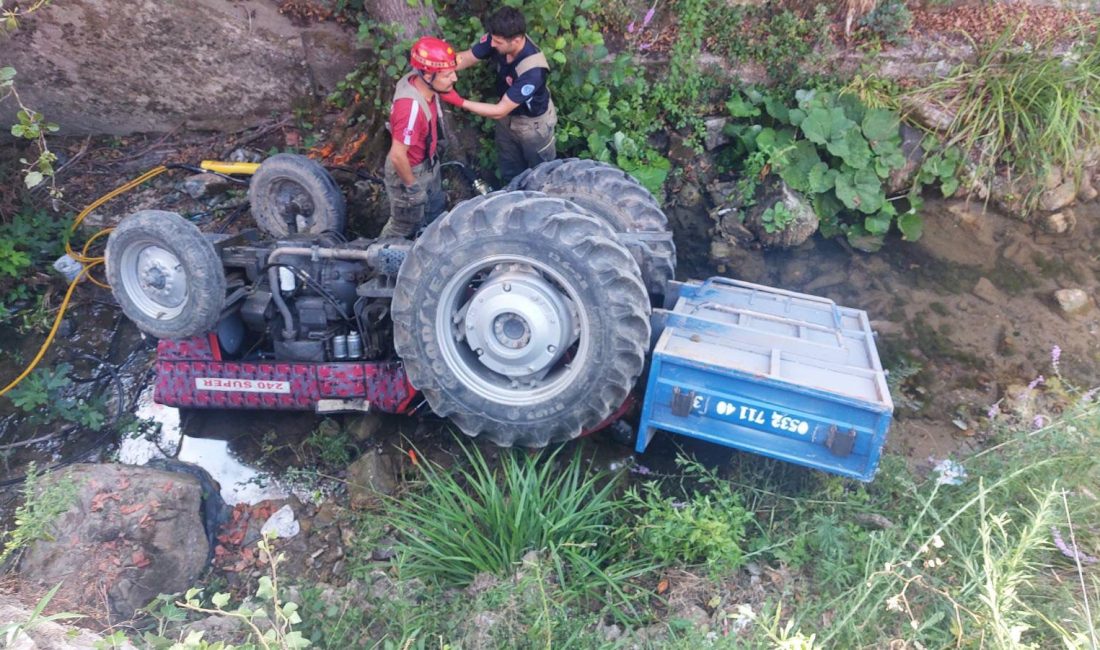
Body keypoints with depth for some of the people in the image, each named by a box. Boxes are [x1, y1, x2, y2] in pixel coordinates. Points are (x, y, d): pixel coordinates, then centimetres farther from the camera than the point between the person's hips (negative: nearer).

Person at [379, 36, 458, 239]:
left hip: (428, 164, 8)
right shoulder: (411, 106, -42)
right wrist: (413, 187, -22)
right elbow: (397, 156, -36)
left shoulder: (420, 82, -15)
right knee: (405, 227, 17)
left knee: (435, 210, 31)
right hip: (409, 172, -8)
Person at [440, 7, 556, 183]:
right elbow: (466, 58, -13)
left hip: (533, 124, -6)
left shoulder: (532, 70, -42)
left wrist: (459, 102, -38)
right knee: (509, 173, 27)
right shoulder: (498, 38, -24)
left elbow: (499, 111, -37)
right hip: (508, 117, 6)